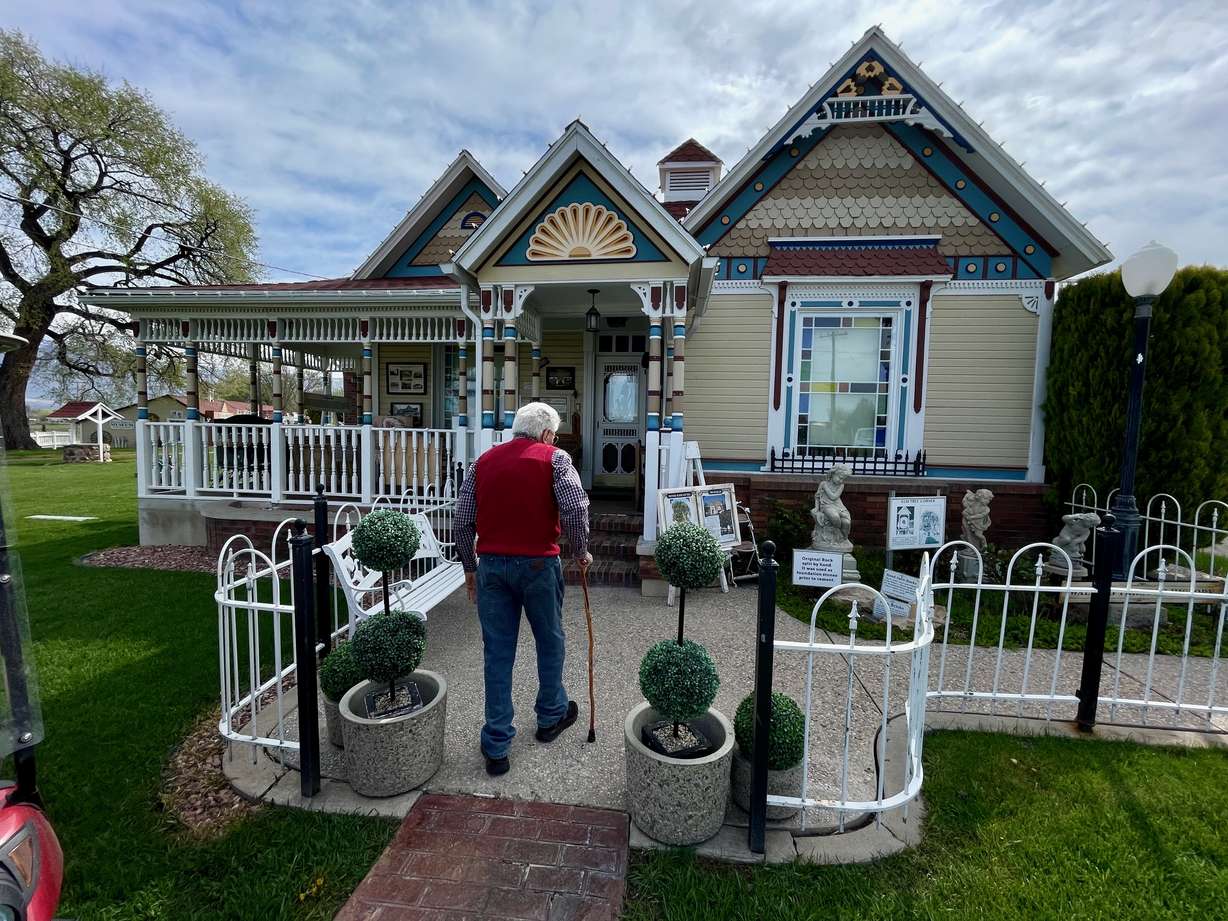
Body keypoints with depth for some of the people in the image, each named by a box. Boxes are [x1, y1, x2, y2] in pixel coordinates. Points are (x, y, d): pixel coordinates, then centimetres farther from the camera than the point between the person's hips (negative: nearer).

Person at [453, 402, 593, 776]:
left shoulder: (483, 461, 8)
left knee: (497, 653, 9)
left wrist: (470, 568, 15)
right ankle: (550, 716, 38)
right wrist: (580, 552, -1)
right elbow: (575, 509, -16)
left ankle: (496, 747, 16)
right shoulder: (554, 458, -4)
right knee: (549, 642, 18)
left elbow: (462, 521, 6)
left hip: (491, 565, 3)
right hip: (538, 563, -3)